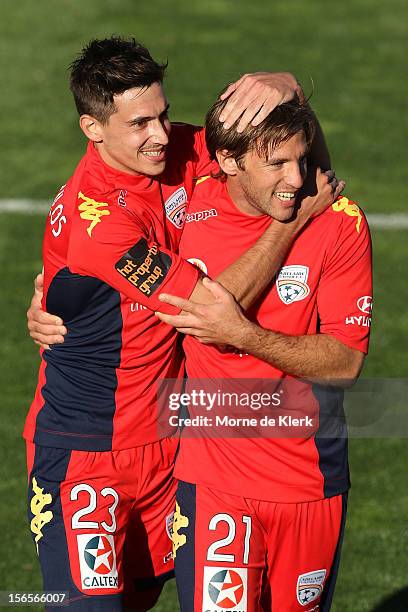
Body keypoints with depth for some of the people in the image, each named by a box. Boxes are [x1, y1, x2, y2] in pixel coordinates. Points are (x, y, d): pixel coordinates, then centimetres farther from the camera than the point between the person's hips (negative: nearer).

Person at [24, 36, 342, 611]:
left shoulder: (177, 154, -4)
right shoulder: (94, 217, -26)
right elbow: (216, 304, -26)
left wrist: (278, 85, -19)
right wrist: (295, 218, -19)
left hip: (163, 444, 7)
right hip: (85, 457, -7)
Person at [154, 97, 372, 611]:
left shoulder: (338, 223, -10)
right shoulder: (190, 209, -6)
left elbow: (346, 361, -14)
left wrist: (242, 334, -24)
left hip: (311, 479, 0)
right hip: (212, 476, 0)